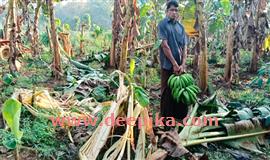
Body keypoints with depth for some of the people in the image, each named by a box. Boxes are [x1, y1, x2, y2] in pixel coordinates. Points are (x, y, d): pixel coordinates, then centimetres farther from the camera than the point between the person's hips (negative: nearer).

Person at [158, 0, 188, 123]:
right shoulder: (163, 24, -5)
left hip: (180, 65, 5)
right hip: (168, 64, -5)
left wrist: (183, 64, -6)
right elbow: (165, 45, -13)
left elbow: (184, 47, 7)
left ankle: (180, 116, 22)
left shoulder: (180, 27, 12)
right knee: (167, 91, 1)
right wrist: (174, 63, -15)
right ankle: (166, 117, 12)